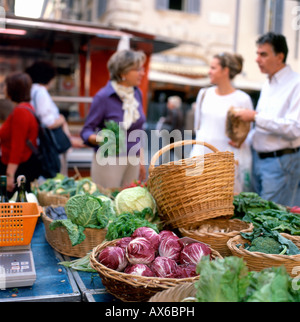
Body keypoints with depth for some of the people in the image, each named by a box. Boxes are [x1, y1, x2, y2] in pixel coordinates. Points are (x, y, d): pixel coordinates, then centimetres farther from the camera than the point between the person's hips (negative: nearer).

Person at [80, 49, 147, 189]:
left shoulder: (137, 94, 7)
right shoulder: (103, 97, -11)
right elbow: (86, 131, -8)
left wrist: (141, 160, 14)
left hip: (133, 160, 6)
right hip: (109, 160, -5)